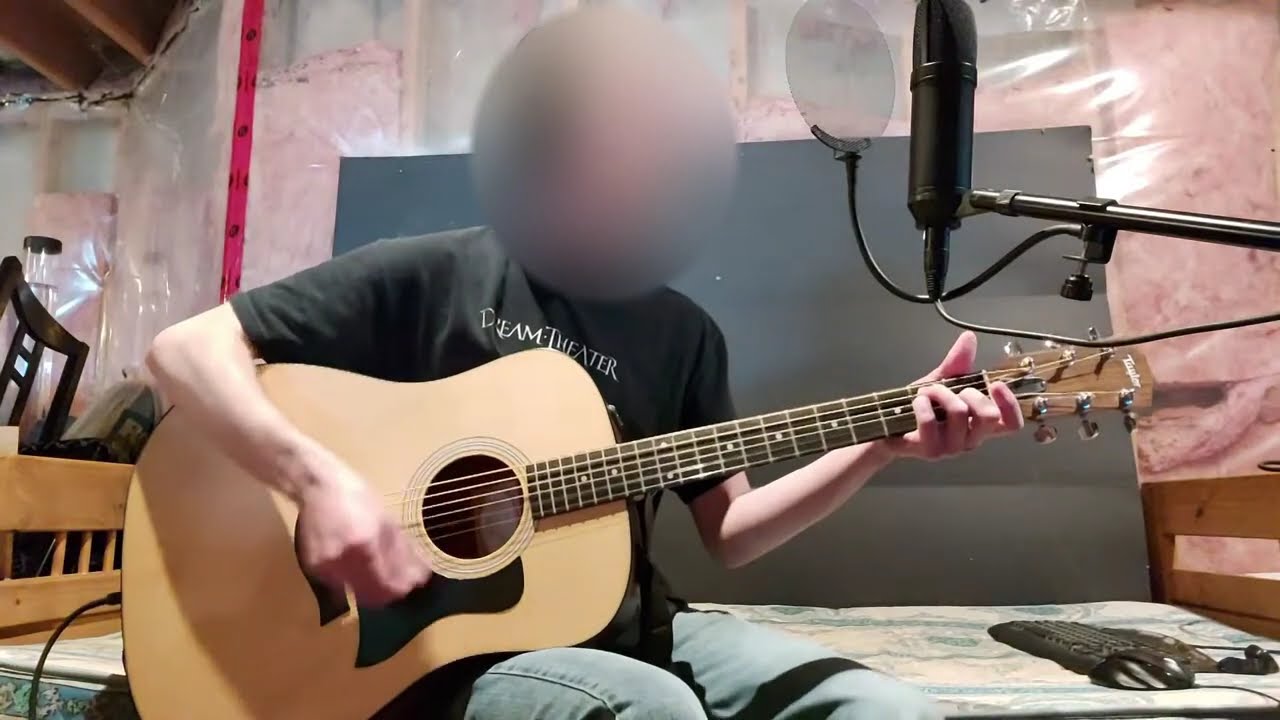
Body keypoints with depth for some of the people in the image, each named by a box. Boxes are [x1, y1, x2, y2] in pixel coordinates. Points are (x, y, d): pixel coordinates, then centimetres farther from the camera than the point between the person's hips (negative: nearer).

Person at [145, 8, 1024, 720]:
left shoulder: (684, 332, 7)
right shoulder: (429, 276, -6)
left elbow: (727, 531, 7)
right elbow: (186, 349, -7)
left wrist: (881, 445, -4)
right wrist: (322, 480, -23)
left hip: (630, 630, 4)